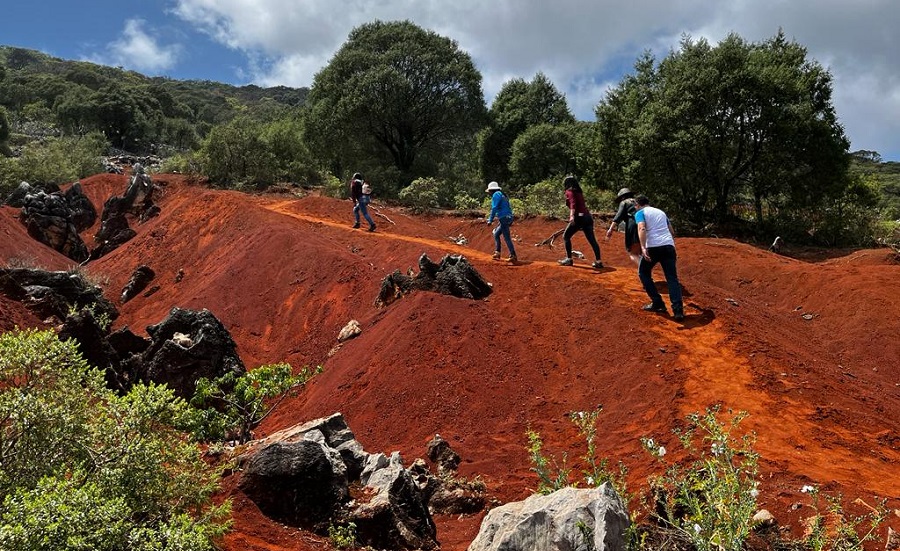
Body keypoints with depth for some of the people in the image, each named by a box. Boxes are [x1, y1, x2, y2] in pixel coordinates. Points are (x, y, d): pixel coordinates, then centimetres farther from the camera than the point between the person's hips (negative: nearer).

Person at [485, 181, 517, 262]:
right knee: (496, 234, 18)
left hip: (504, 218, -10)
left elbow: (494, 208, -15)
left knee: (507, 237, -7)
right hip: (508, 218, 10)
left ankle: (513, 255, -7)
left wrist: (490, 220, -14)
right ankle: (497, 252, 15)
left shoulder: (496, 195, -6)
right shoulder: (502, 194, 22)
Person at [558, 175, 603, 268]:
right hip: (588, 217, 7)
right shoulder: (579, 192, 20)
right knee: (592, 240, 4)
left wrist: (572, 216, -30)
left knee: (566, 236, 8)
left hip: (579, 217, -7)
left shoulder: (569, 192, -1)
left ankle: (569, 259, 5)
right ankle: (598, 261, 0)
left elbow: (573, 203, -17)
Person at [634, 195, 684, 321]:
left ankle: (658, 303, 12)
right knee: (672, 278, 1)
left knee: (643, 273, 18)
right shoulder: (661, 212, 27)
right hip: (669, 245, 5)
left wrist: (643, 248, -23)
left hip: (653, 247, -4)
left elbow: (642, 229, -12)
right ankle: (678, 310, -14)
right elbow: (672, 232, 30)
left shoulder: (640, 213, 8)